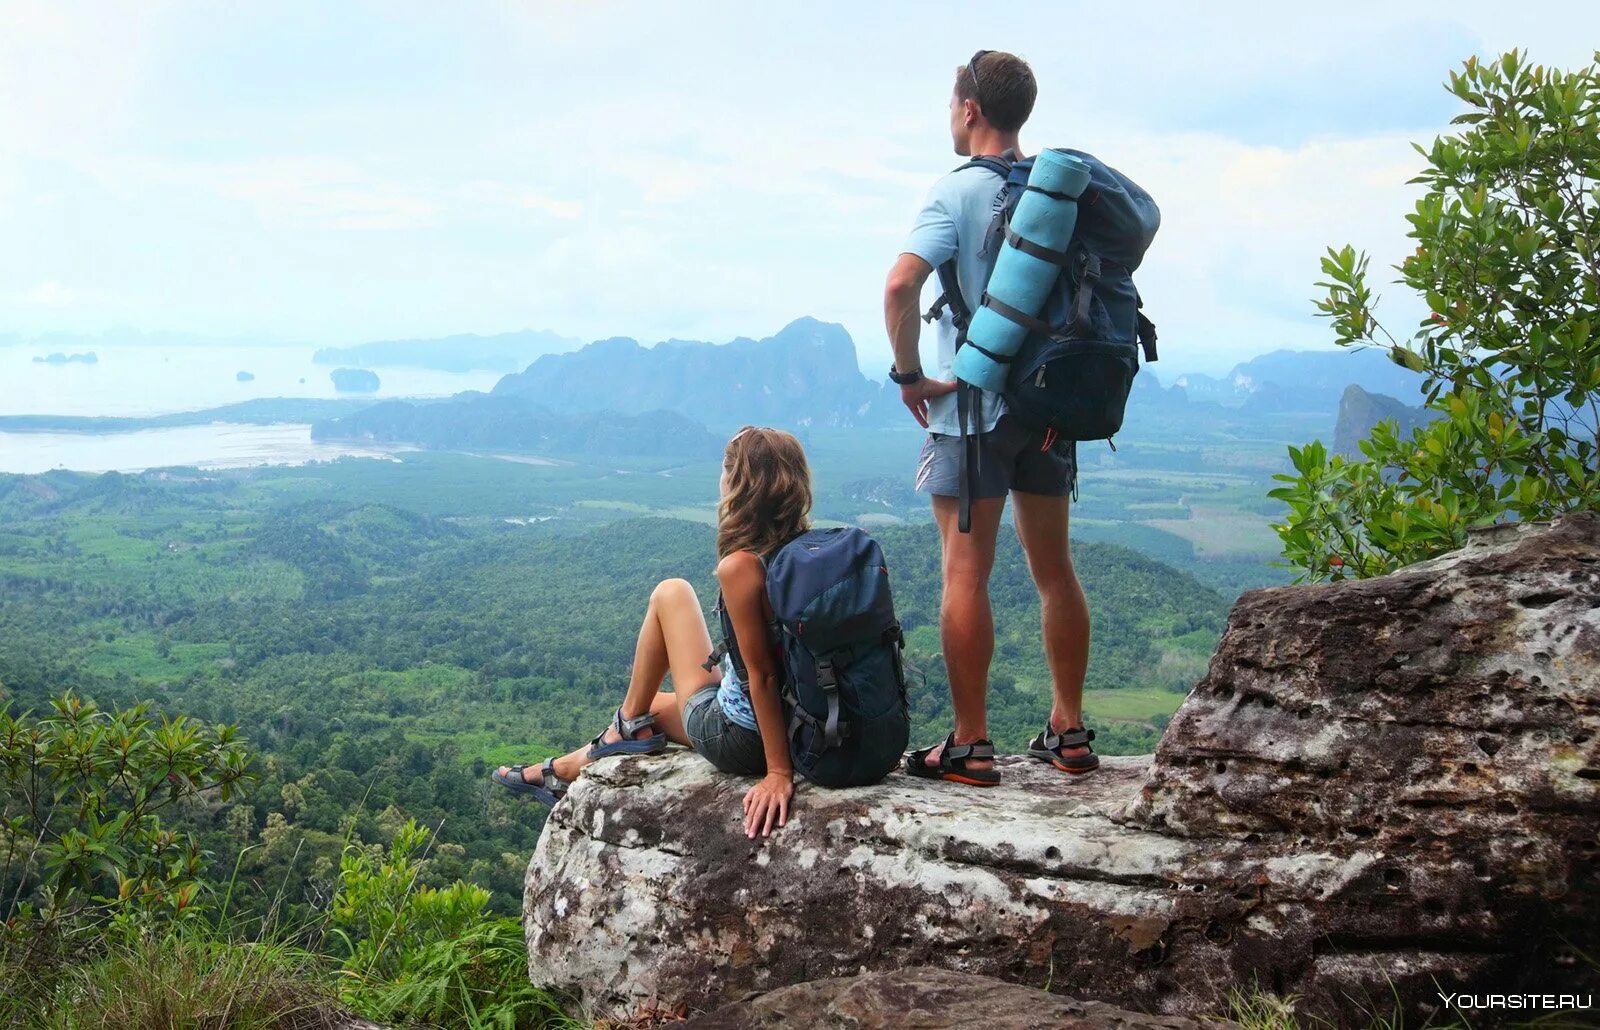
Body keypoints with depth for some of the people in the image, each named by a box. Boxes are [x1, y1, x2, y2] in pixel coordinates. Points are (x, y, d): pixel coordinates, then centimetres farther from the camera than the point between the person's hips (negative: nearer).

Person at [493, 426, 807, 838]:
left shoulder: (741, 567, -24)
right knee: (654, 707, 31)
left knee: (670, 593, 9)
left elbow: (762, 674, -24)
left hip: (733, 738, -7)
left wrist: (779, 772, -19)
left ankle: (630, 725, 22)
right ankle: (561, 773, 50)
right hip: (802, 728, 7)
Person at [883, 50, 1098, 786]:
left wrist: (909, 375, -12)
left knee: (965, 573, -1)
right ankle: (1068, 734, 20)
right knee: (1054, 569, 13)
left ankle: (969, 747, 2)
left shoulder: (958, 191, -10)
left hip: (972, 408, -6)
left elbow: (900, 287, -23)